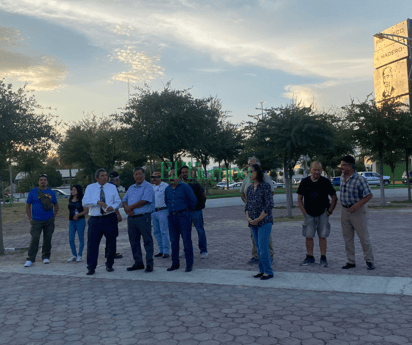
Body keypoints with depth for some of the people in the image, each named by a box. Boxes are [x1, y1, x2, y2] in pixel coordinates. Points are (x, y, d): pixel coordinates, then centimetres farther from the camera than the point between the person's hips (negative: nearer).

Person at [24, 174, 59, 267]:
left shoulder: (51, 193, 8)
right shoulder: (33, 192, 2)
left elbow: (56, 205, 18)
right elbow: (28, 206, 5)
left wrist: (54, 216, 8)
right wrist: (30, 218, -2)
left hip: (49, 221, 2)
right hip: (36, 221, -2)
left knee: (47, 239, 6)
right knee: (34, 239, -8)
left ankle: (46, 257, 18)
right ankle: (30, 260, -3)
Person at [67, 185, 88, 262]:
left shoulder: (82, 200, -7)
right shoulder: (70, 200, 10)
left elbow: (86, 211, -11)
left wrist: (77, 215, -20)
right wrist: (70, 217, 10)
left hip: (80, 221, -6)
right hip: (71, 221, 6)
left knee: (81, 239, 3)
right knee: (71, 239, 5)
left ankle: (79, 255, 14)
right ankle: (74, 255, 18)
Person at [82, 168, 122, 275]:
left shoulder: (112, 187, 9)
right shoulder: (90, 188, 5)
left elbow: (118, 201, 8)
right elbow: (85, 202, -5)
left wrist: (112, 207, -14)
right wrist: (97, 202, -21)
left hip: (110, 218, 1)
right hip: (95, 219, -1)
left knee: (111, 243, 7)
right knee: (92, 243, -3)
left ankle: (109, 265, 23)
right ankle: (91, 267, 7)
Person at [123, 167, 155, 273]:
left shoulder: (148, 187, -6)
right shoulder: (131, 188, 18)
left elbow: (144, 201, -16)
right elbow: (124, 200, 14)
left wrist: (130, 207, -8)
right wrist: (127, 209, -8)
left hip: (143, 217, -7)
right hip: (131, 218, 7)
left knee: (147, 241, -3)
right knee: (134, 241, 11)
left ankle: (149, 264, 4)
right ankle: (138, 263, 22)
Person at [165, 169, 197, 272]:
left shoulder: (184, 187, -5)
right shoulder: (167, 189, 12)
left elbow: (193, 200, -2)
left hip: (183, 216, -5)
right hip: (171, 217, 5)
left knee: (186, 240, -4)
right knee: (174, 241, 8)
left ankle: (189, 264, 3)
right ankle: (175, 263, 17)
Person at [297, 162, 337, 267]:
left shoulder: (325, 182, -5)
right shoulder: (305, 182, -1)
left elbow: (334, 198, 3)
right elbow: (299, 198, 5)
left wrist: (329, 211, -3)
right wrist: (304, 212, -1)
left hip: (322, 213, -1)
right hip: (309, 214, 1)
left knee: (322, 236, 2)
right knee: (308, 236, 2)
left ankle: (323, 258, 11)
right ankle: (310, 257, 14)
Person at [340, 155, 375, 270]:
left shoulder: (359, 179, -15)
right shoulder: (342, 178, 6)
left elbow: (369, 195, -14)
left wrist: (358, 204, -23)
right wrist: (344, 206, 13)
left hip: (357, 211, -6)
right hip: (345, 211, 7)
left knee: (363, 237, 2)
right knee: (347, 238, 10)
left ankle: (369, 261, 16)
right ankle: (350, 261, 20)